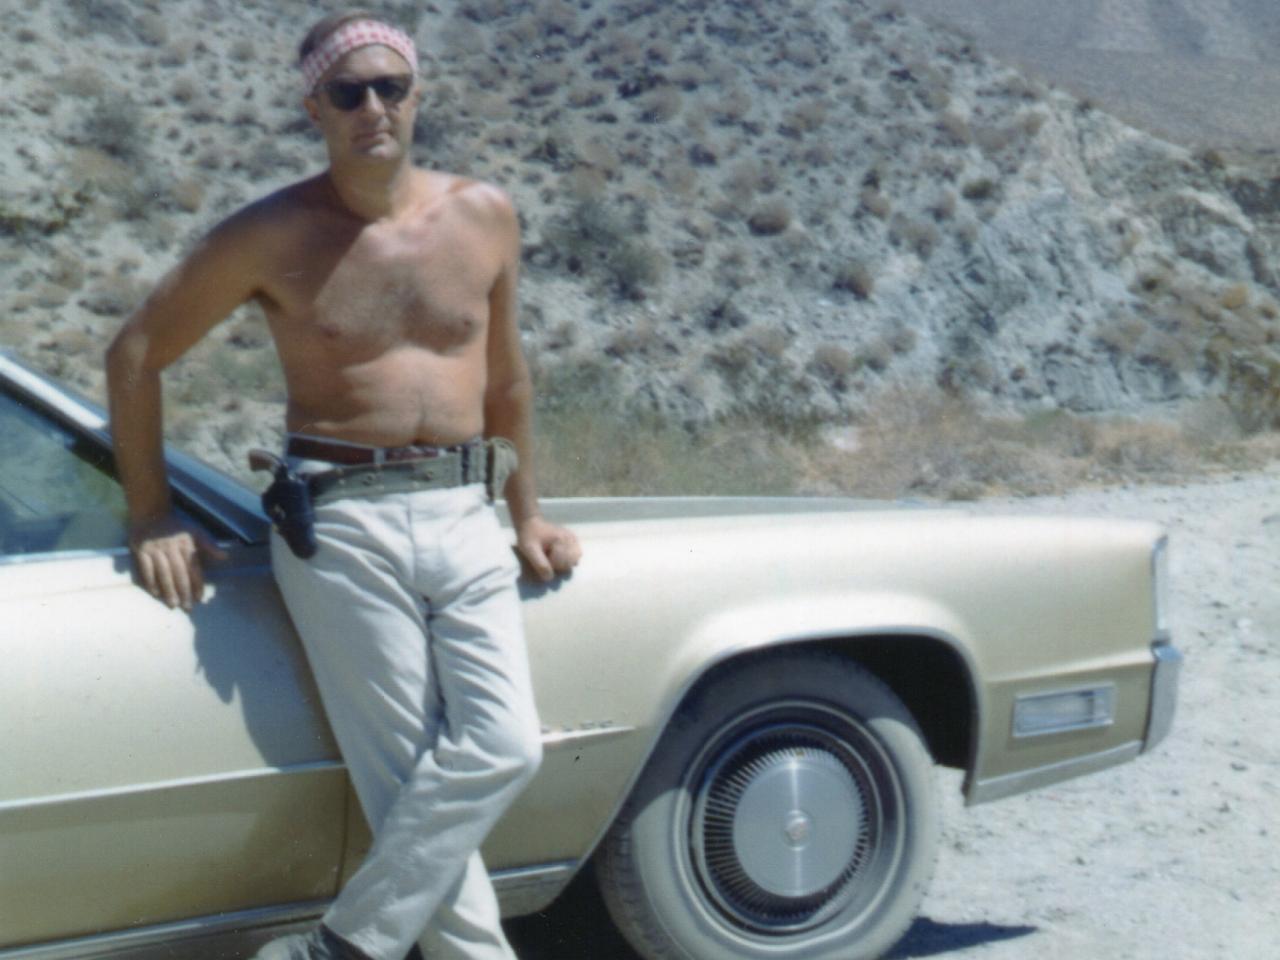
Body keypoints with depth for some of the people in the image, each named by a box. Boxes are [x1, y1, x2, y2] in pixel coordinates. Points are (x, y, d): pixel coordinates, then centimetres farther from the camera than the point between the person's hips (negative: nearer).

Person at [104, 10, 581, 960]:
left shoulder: (483, 217, 8)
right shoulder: (274, 236, -1)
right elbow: (136, 355, 7)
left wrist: (528, 512, 23)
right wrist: (152, 517, 4)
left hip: (465, 521, 3)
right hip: (342, 525, -3)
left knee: (504, 747, -12)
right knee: (410, 773, -8)